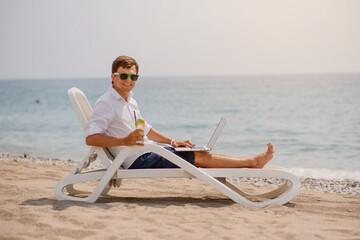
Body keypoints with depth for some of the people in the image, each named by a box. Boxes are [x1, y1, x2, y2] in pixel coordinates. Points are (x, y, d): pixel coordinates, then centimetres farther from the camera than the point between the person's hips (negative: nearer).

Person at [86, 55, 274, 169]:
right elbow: (91, 138, -24)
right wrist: (125, 140, -32)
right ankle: (253, 161, -1)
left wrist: (172, 141, 16)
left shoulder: (130, 101, 16)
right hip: (138, 162, -9)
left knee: (201, 154, 0)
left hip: (150, 152, 9)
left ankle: (252, 162, 2)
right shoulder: (106, 103, -13)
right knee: (199, 157, -8)